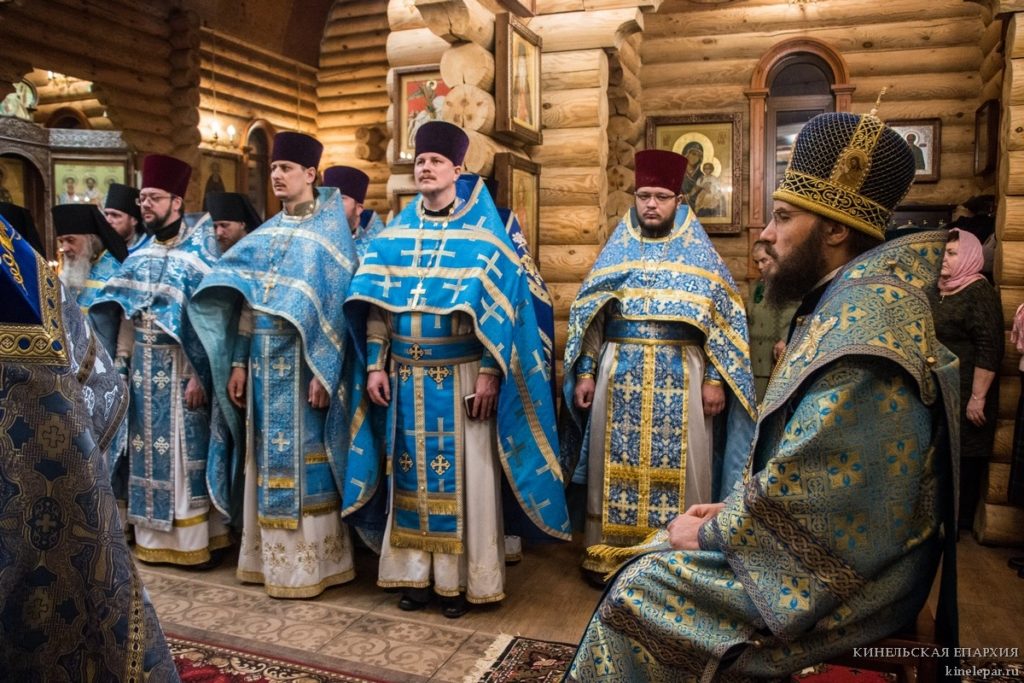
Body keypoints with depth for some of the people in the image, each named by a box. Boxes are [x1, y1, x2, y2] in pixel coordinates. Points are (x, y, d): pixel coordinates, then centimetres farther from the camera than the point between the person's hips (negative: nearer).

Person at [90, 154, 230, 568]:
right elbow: (124, 314, 13)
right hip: (144, 369, 6)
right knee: (148, 450, 9)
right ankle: (154, 537, 20)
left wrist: (200, 374, -17)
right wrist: (119, 364, 7)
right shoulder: (140, 254, 12)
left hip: (181, 367, -6)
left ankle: (195, 540, 7)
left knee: (186, 451, -2)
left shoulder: (198, 252, -6)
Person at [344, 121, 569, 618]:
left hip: (460, 376, -3)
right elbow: (375, 305, 9)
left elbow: (498, 309, -7)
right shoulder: (395, 235, 10)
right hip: (406, 376, 4)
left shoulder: (482, 234, -1)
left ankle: (458, 579, 16)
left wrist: (488, 374, -13)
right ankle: (415, 574, 22)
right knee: (411, 474, 10)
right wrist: (375, 366, 1)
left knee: (462, 474, 4)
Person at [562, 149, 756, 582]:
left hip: (681, 377, -1)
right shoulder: (615, 252, 9)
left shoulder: (700, 256, 5)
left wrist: (715, 379, -6)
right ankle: (608, 554, 18)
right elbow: (587, 317, 8)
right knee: (616, 465, 5)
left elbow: (723, 320, 2)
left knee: (679, 468, 2)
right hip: (619, 375, 2)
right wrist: (585, 373, 1)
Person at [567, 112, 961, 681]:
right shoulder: (856, 302, 10)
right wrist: (732, 512, 6)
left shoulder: (864, 318, -24)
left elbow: (805, 484, -28)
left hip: (840, 575, -9)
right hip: (840, 539, 9)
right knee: (655, 560, 11)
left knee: (639, 596, -6)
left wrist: (710, 532, -12)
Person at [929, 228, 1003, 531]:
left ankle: (959, 522, 19)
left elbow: (989, 349, -20)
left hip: (964, 395, -7)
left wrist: (978, 397, -22)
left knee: (962, 457, 5)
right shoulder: (938, 290, 11)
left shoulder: (979, 293, -14)